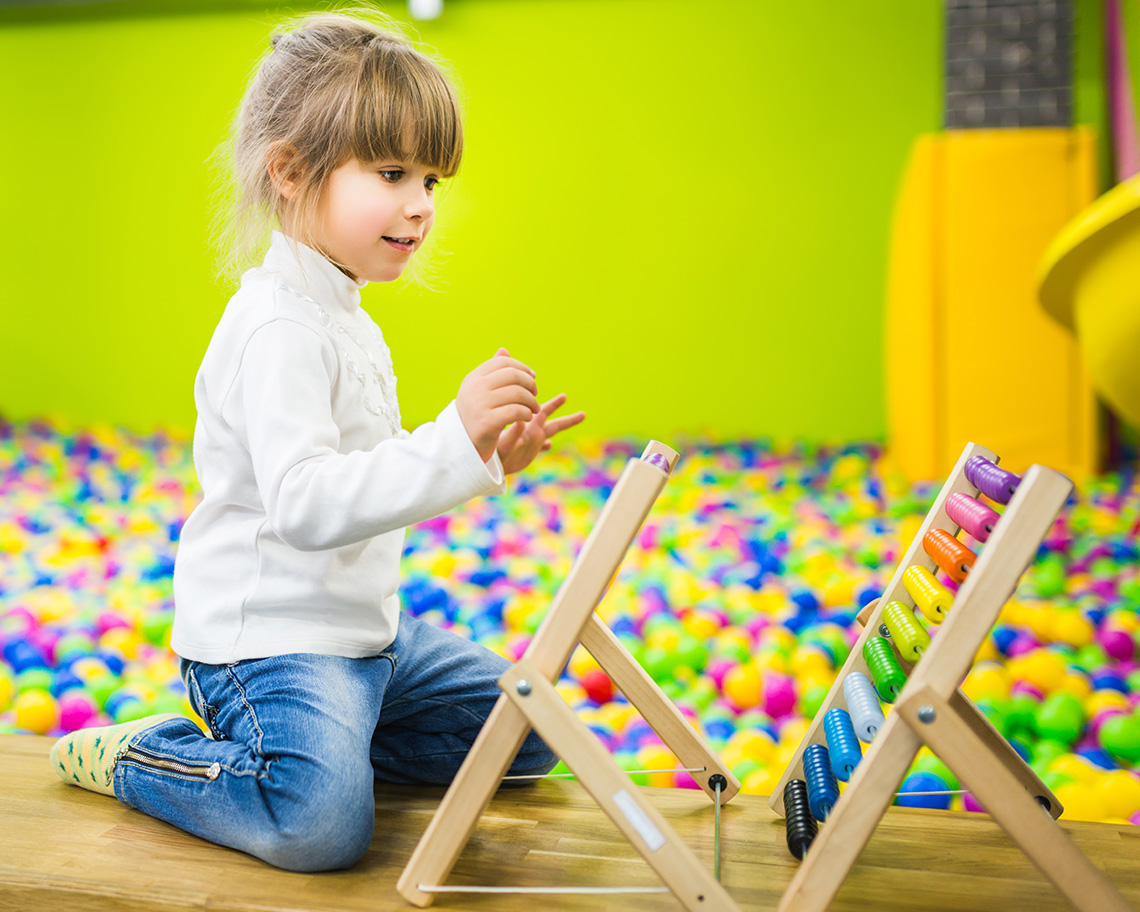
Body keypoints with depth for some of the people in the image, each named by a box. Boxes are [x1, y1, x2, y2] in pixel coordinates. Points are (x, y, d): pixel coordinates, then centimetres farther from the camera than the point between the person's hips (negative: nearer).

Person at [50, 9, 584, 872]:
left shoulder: (345, 317, 14)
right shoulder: (279, 328, -20)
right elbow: (305, 503, -32)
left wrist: (486, 457, 6)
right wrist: (453, 439, -37)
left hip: (365, 626, 10)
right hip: (265, 636, -10)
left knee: (524, 735, 14)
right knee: (322, 825, -30)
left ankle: (301, 741, 14)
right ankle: (129, 755, -2)